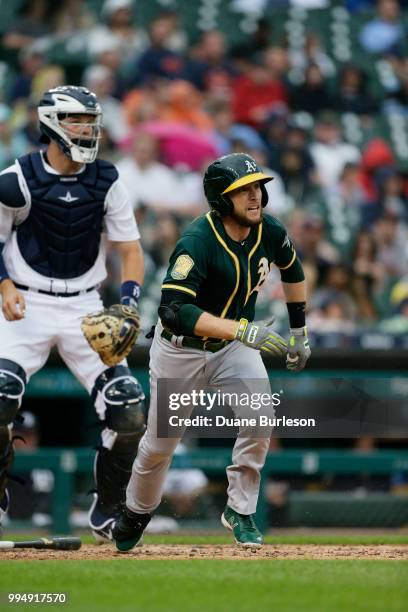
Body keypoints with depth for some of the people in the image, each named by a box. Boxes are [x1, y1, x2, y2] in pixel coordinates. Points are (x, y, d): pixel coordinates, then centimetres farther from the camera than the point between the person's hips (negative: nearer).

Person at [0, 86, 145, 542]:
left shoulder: (106, 182, 1)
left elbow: (130, 251, 5)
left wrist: (127, 306, -10)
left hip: (85, 307, 3)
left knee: (127, 411, -7)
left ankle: (106, 514, 12)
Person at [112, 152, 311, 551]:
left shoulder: (269, 233, -12)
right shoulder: (197, 241, -31)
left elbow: (292, 270, 13)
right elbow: (174, 309, -42)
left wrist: (299, 331, 15)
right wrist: (242, 330, -49)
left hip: (232, 346, 4)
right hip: (180, 349, -4)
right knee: (160, 442, 9)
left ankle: (240, 511, -2)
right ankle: (136, 514, 39)